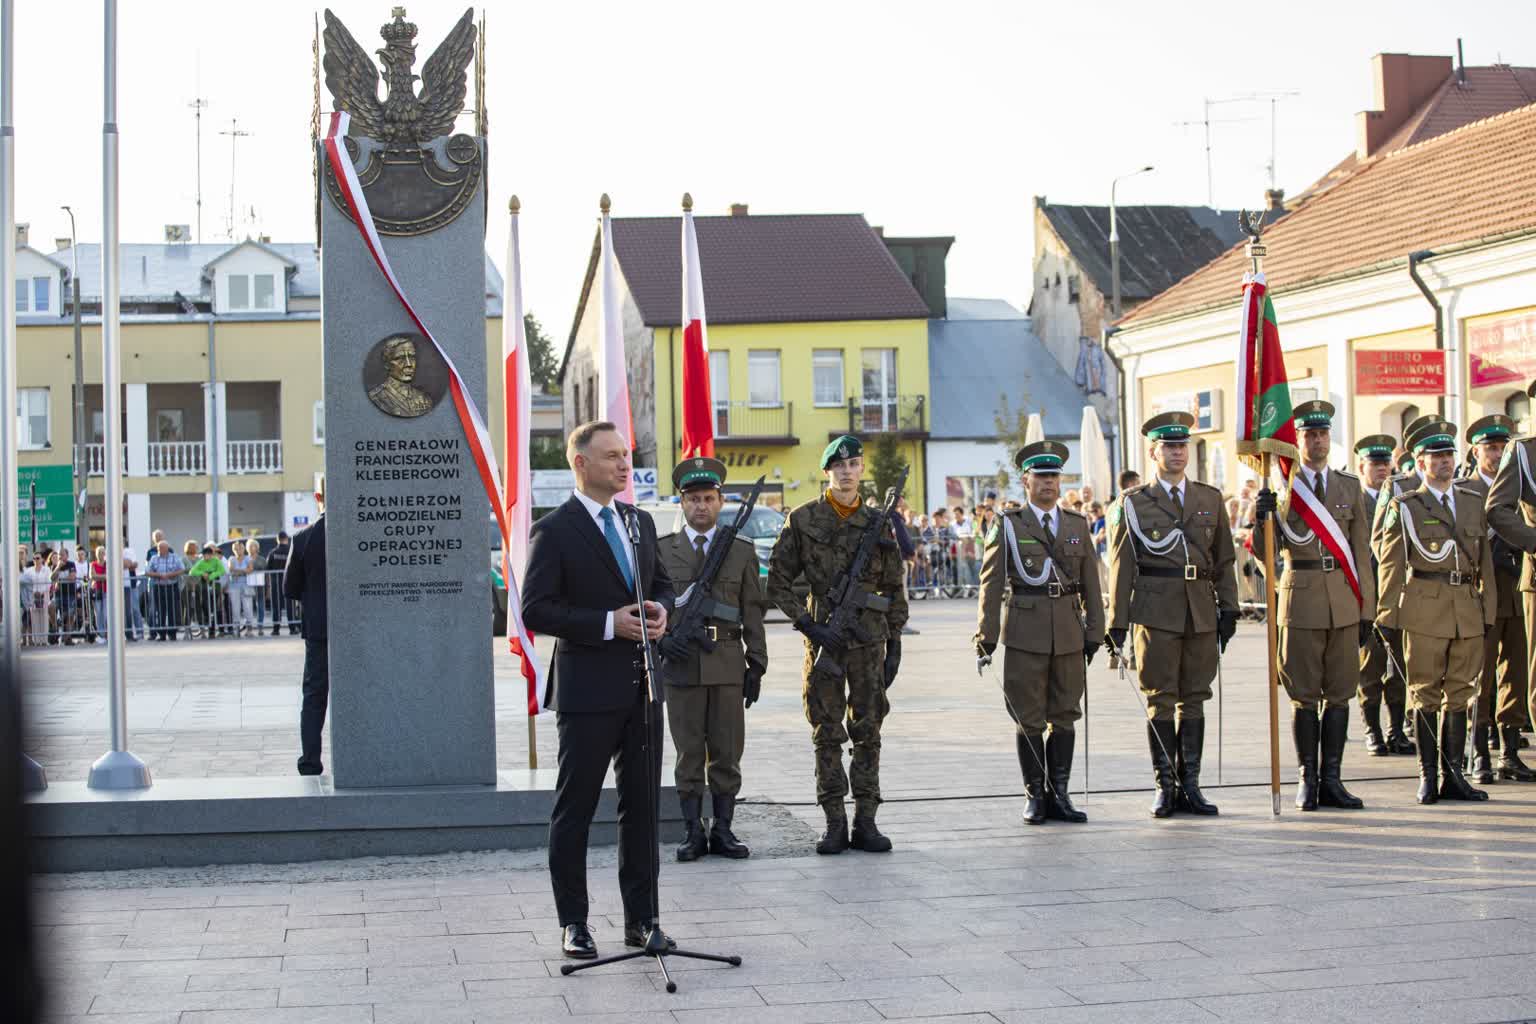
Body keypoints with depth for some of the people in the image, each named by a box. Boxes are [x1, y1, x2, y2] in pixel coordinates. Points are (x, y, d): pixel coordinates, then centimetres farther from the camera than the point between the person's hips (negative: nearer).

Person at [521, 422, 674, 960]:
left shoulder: (640, 521, 11)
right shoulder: (554, 531, -9)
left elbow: (663, 580, 22)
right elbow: (535, 611, -13)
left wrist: (660, 609, -2)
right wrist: (609, 624, -19)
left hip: (642, 687, 6)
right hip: (588, 691, -6)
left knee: (642, 806, 10)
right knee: (574, 810, 3)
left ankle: (641, 919, 18)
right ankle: (573, 924, 11)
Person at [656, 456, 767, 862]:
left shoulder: (741, 552, 9)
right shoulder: (661, 551, 7)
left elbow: (752, 614, 8)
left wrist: (757, 665, 2)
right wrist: (662, 639, -11)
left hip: (728, 665, 1)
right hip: (681, 665, -1)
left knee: (727, 753, 3)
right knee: (689, 753, 2)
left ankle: (723, 830, 11)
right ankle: (693, 832, 8)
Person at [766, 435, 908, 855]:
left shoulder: (877, 524, 6)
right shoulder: (803, 520, -1)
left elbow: (893, 589, 11)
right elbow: (778, 582, 0)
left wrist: (895, 643, 6)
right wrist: (806, 624, -10)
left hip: (869, 640, 2)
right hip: (823, 639, -2)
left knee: (868, 732, 4)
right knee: (827, 734, 2)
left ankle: (866, 822, 10)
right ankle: (835, 823, 8)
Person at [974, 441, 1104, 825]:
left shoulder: (1078, 526, 11)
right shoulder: (1008, 527, 2)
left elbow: (1091, 586, 12)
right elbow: (991, 585, 0)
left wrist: (1094, 633, 6)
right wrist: (985, 637, -5)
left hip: (1069, 635, 3)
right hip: (1025, 636, -3)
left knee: (1064, 717, 6)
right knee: (1029, 720, 1)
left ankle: (1059, 794, 12)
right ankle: (1035, 795, 10)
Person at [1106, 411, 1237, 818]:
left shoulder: (1210, 499, 12)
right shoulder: (1134, 502, 3)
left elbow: (1224, 560, 14)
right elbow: (1121, 565, 2)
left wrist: (1228, 609, 6)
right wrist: (1117, 621, -2)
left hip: (1201, 613, 3)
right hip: (1156, 612, -3)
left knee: (1194, 699, 6)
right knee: (1161, 700, -1)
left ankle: (1189, 785, 11)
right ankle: (1165, 786, 4)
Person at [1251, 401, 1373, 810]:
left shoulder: (1350, 486, 10)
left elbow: (1361, 553, 10)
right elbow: (1265, 552, -4)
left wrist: (1366, 610, 7)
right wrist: (1261, 518, -24)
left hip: (1344, 603, 3)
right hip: (1301, 601, -3)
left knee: (1339, 693, 5)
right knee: (1305, 695, 2)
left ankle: (1331, 780, 10)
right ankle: (1307, 780, 8)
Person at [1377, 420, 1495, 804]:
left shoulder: (1474, 503, 16)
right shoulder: (1404, 507, 4)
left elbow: (1484, 561, 15)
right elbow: (1391, 565, 1)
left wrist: (1488, 608, 8)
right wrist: (1388, 615, -4)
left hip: (1468, 610, 4)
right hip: (1424, 609, -4)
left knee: (1460, 692, 5)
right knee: (1426, 692, -1)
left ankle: (1452, 775, 11)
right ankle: (1428, 775, 4)